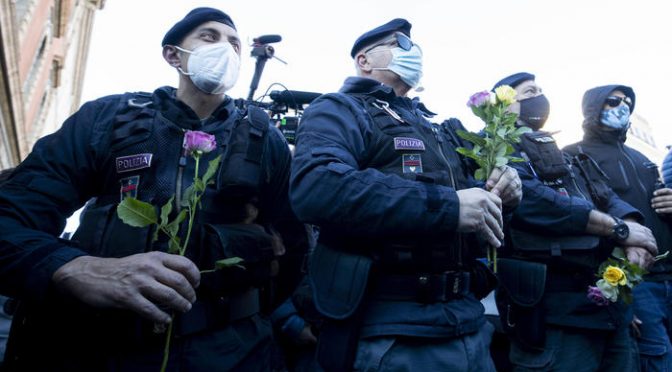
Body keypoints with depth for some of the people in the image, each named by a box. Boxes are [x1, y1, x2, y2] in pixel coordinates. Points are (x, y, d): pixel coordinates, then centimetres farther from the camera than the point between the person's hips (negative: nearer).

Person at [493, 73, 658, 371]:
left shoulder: (559, 155, 24)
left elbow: (607, 196, 14)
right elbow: (536, 201, -19)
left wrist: (632, 239, -8)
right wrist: (620, 229, -11)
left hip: (608, 297, 9)